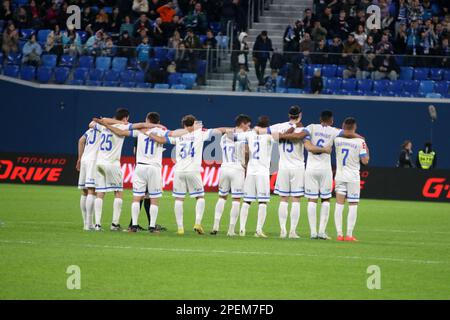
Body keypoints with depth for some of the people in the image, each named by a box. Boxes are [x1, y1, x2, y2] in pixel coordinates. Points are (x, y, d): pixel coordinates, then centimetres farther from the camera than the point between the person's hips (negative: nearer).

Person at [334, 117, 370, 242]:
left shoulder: (337, 139, -4)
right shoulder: (360, 141, -10)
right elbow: (365, 161, -7)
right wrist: (366, 150, 10)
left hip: (339, 176, 2)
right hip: (353, 176, -2)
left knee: (339, 204, 4)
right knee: (353, 205, 4)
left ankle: (339, 234, 0)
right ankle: (349, 235, 1)